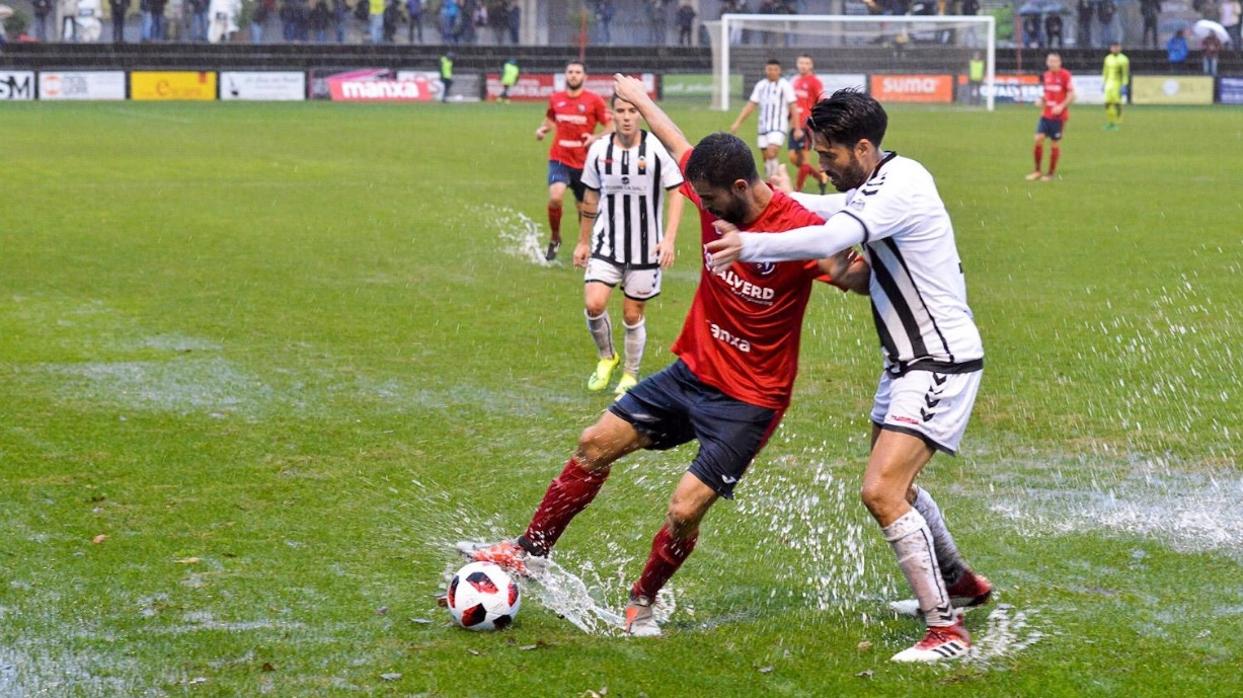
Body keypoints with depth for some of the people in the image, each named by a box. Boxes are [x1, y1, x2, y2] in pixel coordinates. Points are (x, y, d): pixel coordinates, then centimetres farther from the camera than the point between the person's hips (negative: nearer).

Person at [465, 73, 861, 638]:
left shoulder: (798, 230, -24)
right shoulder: (716, 198, -5)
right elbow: (679, 146, 14)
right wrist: (640, 99, 30)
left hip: (747, 400, -7)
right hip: (691, 372, 7)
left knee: (684, 511, -13)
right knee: (595, 444, 9)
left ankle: (642, 604, 14)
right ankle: (529, 552, 25)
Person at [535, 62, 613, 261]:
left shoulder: (594, 100, -2)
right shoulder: (555, 99, 6)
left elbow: (611, 127, 1)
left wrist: (596, 138, -17)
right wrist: (543, 129, 2)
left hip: (583, 162, 0)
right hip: (559, 160, 0)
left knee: (584, 208, 9)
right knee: (555, 197, -23)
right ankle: (554, 238, 0)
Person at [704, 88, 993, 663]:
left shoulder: (900, 186, -23)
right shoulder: (878, 185, 8)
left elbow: (833, 237, -39)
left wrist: (750, 244, -37)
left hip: (942, 362, -11)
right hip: (908, 360, 11)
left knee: (882, 491, -21)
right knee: (894, 485, 26)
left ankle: (947, 630, -16)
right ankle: (960, 583, 47)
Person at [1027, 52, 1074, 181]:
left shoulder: (1065, 75, -9)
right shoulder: (1046, 76, 9)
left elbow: (1071, 94, -10)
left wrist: (1062, 106, -22)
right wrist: (1041, 101, 1)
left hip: (1059, 115, -5)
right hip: (1045, 114, 5)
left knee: (1055, 144, 2)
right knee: (1038, 139, -6)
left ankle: (1051, 173, 13)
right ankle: (1037, 171, 5)